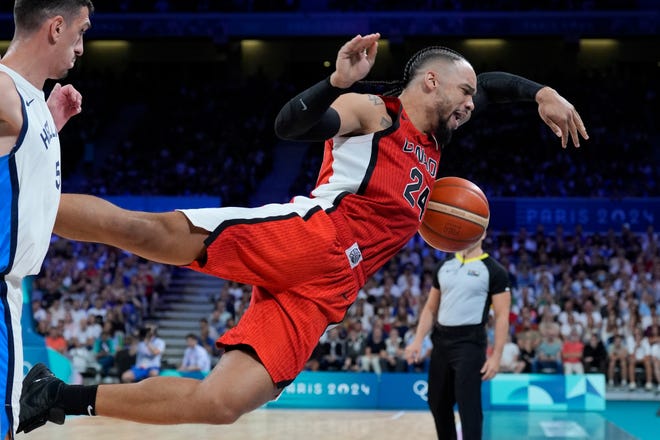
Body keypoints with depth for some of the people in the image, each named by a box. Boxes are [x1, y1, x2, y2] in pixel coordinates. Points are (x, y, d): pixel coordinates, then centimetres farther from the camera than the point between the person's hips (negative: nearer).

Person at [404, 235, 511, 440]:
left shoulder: (493, 271, -5)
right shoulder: (444, 266, 12)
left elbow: (502, 316, -8)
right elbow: (430, 308, 16)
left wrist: (496, 356, -15)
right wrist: (418, 340, 4)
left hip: (470, 342, -6)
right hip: (441, 341, 6)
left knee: (468, 405, -10)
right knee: (437, 403, 15)